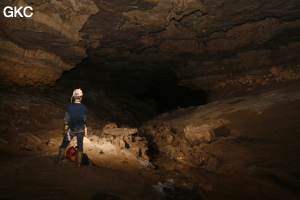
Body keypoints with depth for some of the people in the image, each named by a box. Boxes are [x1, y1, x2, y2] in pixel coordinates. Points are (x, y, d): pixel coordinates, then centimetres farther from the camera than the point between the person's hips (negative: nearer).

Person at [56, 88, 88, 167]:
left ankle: (59, 160, 24)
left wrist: (66, 127, 7)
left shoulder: (69, 106, -11)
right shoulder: (84, 107, -7)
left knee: (64, 144, 16)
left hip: (71, 129, -1)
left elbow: (66, 118, -6)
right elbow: (85, 120, 0)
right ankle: (79, 163, 14)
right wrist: (85, 129, 11)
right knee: (80, 146, 9)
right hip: (81, 129, 1)